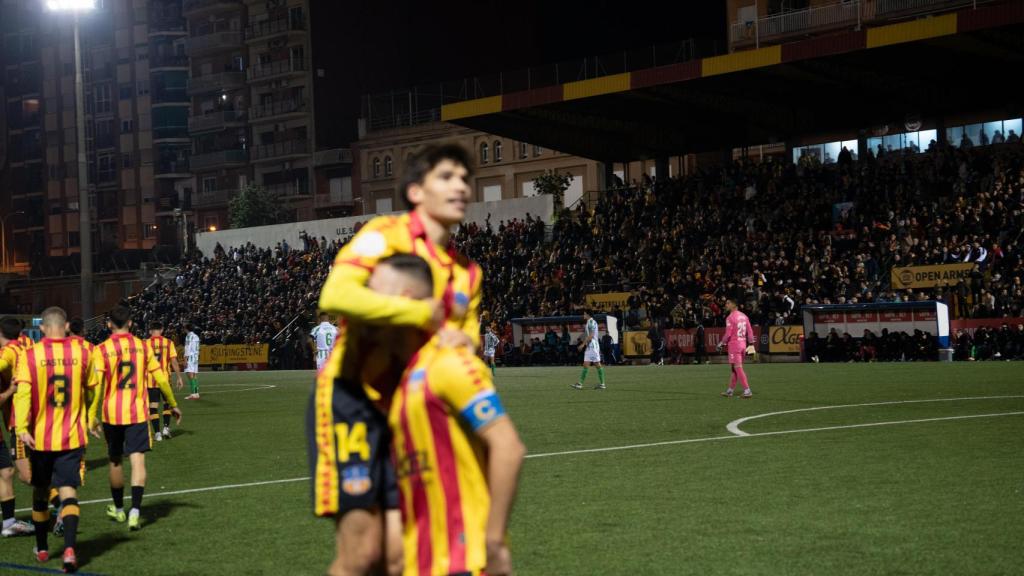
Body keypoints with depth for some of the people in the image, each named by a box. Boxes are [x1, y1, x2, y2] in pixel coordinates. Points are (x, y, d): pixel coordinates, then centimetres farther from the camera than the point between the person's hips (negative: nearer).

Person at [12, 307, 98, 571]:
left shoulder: (29, 355, -7)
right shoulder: (81, 353, 0)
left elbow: (22, 392, -19)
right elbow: (91, 390, 13)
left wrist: (22, 427, -24)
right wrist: (90, 419, 28)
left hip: (40, 437, 0)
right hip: (72, 437, 0)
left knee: (40, 492, 18)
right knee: (68, 491, -2)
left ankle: (42, 549, 31)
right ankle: (69, 549, -21)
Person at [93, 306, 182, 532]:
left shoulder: (102, 350, -4)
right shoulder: (143, 346, 2)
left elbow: (96, 384, -13)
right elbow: (161, 379, 5)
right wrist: (173, 405, 17)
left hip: (112, 414, 0)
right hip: (137, 413, 0)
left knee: (115, 461, 16)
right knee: (137, 459, -5)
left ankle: (118, 508, 31)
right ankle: (135, 510, -20)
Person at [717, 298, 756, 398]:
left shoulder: (730, 318, -13)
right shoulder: (744, 316, 11)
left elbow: (728, 334, -15)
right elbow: (750, 331, 11)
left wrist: (721, 344, -4)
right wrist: (751, 344, 15)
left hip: (734, 344, -8)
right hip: (743, 344, 8)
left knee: (738, 368, -5)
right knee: (735, 368, 14)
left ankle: (747, 390, -9)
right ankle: (730, 390, 20)